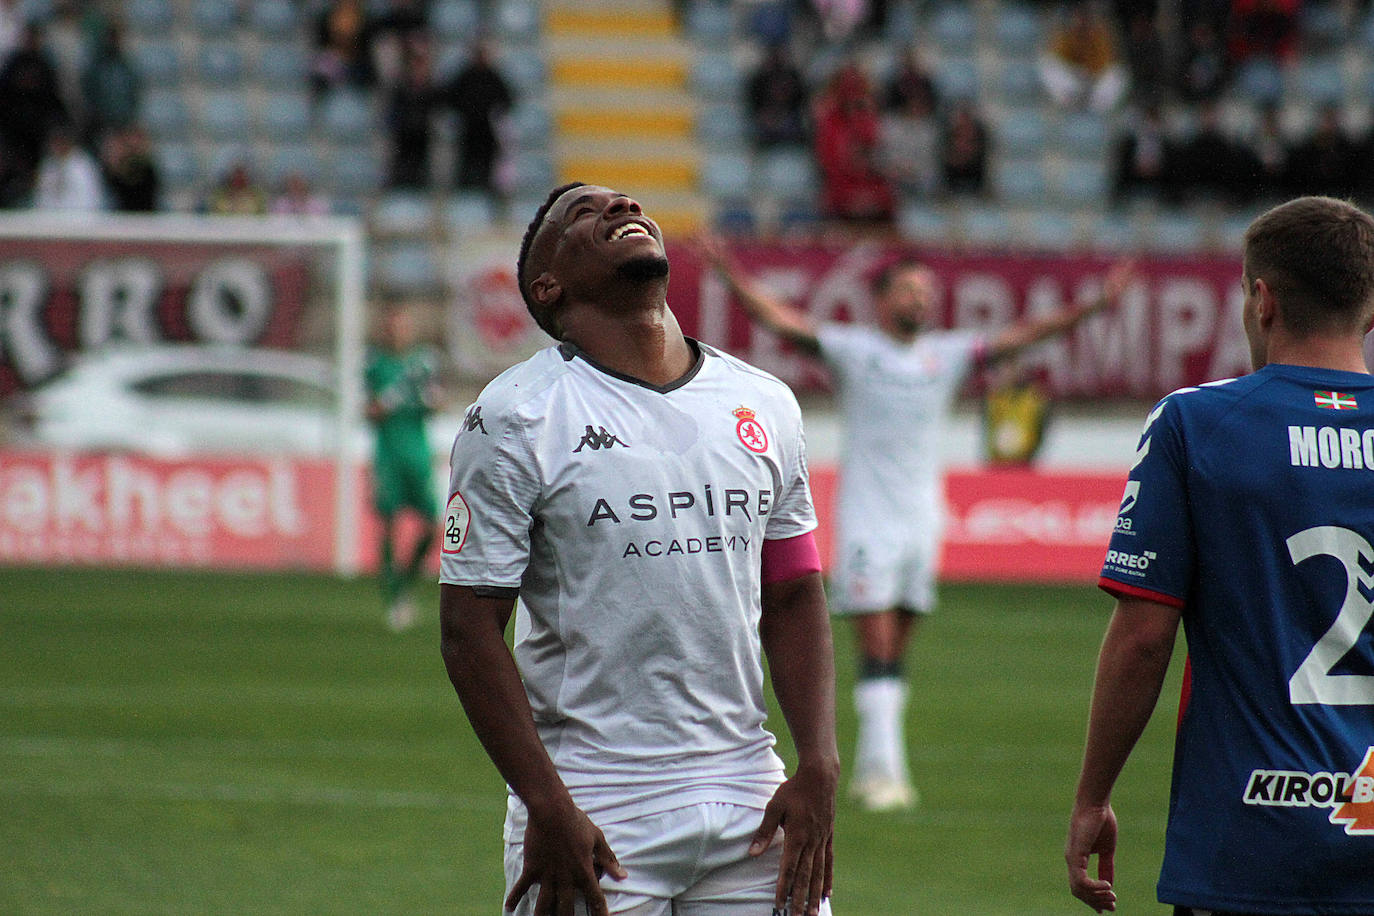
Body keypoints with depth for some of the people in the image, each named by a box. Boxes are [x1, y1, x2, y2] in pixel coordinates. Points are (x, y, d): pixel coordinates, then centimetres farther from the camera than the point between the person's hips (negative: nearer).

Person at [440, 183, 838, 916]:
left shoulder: (766, 407, 11)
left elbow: (793, 601, 15)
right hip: (594, 813, -4)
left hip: (748, 803, 4)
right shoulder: (518, 418, -4)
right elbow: (471, 629, -7)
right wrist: (548, 808, -14)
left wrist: (818, 769, 1)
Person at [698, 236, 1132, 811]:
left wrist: (1090, 308, -3)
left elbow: (1016, 339, 5)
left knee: (895, 653, 8)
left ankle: (869, 770, 14)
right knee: (878, 651, -10)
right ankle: (882, 769, -12)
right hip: (866, 521, -5)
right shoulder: (853, 349, -1)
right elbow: (779, 321, -10)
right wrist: (731, 277, -24)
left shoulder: (947, 354, 10)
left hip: (921, 520, 5)